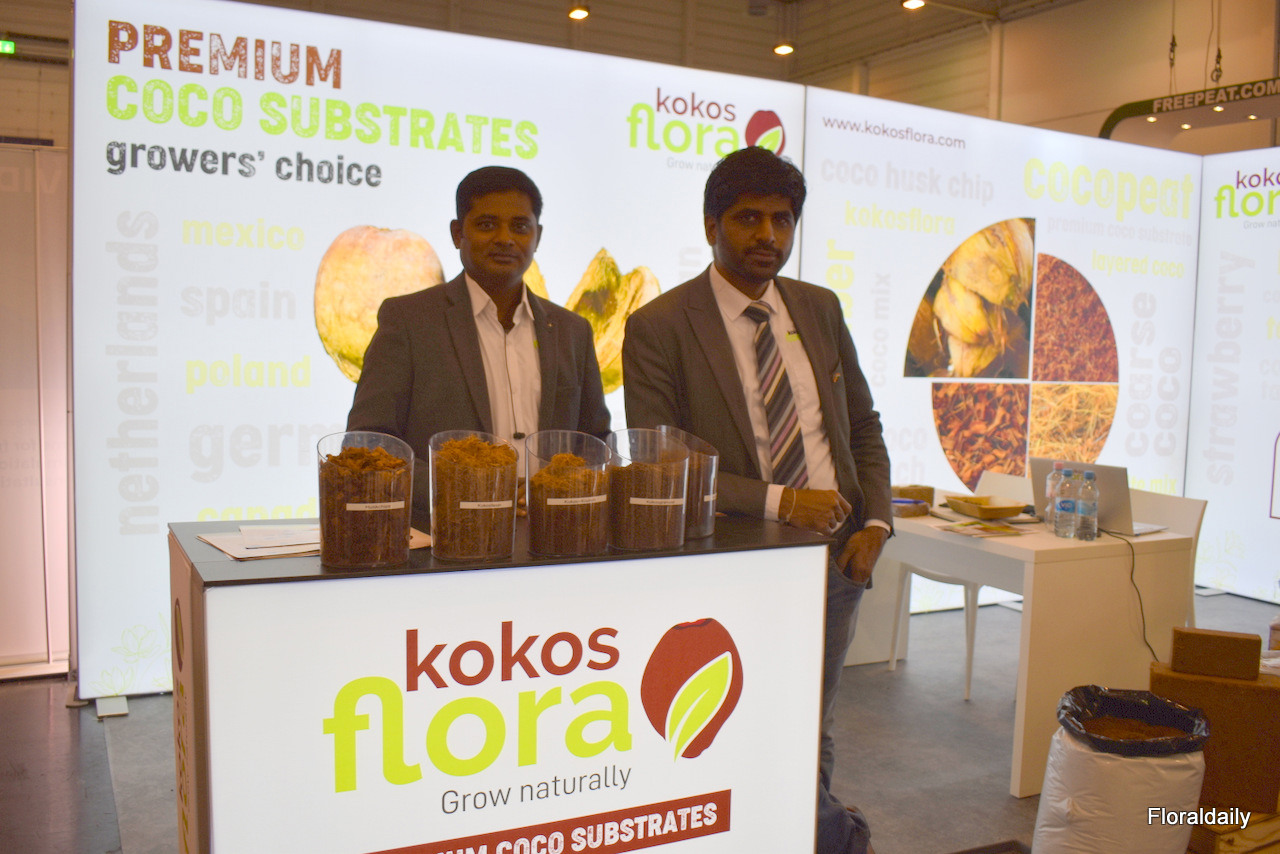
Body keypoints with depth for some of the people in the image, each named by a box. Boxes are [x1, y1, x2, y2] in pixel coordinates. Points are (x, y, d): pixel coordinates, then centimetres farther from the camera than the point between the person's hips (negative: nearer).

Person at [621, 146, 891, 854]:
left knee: (810, 736, 18)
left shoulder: (820, 308, 8)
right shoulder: (658, 327, -10)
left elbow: (864, 426, 14)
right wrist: (778, 502, -18)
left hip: (838, 557, 5)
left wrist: (876, 521, -2)